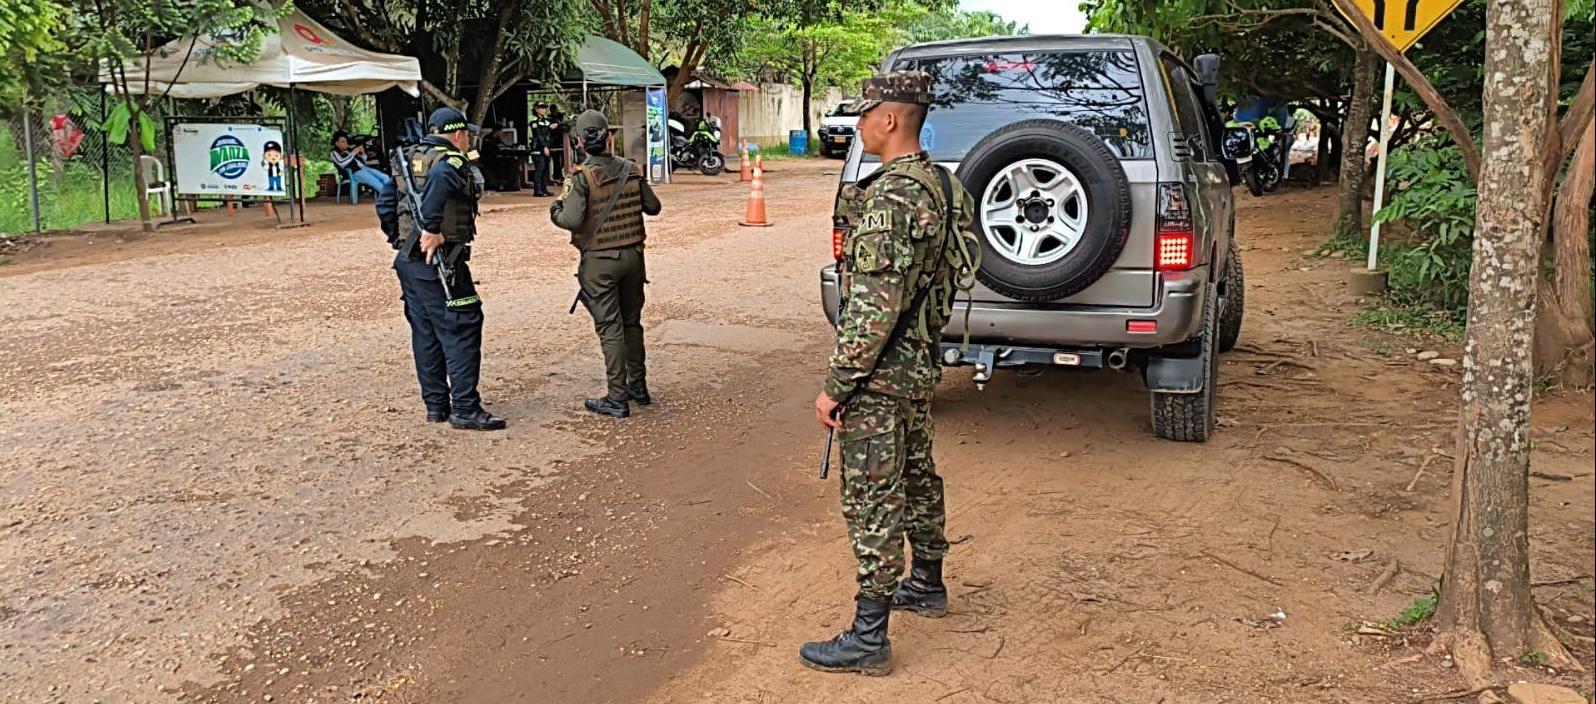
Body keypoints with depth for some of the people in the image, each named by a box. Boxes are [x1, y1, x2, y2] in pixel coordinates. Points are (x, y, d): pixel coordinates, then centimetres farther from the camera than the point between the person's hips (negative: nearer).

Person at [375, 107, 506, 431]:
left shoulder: (410, 161, 16)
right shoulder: (452, 161, -9)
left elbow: (384, 201, 15)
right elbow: (439, 180, -32)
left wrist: (398, 238, 17)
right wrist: (432, 229, -29)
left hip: (408, 261, 9)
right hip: (439, 262, -9)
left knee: (425, 333, 14)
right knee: (461, 331, -4)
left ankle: (436, 404, 21)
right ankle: (465, 408, -4)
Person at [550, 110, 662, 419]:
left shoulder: (580, 176, -14)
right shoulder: (631, 170, 1)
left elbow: (571, 220, -21)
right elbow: (653, 207, 9)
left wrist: (555, 207, 0)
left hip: (599, 260, -5)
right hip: (633, 255, 5)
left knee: (610, 329, -1)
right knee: (632, 322, 17)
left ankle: (617, 398, 2)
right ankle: (638, 386, 27)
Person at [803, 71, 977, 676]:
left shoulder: (890, 197, -24)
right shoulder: (939, 184, 8)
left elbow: (873, 307, -27)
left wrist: (835, 384, -21)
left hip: (881, 373, -10)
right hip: (920, 360, 10)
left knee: (872, 498, -4)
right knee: (916, 475, 22)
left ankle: (868, 638, 4)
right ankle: (927, 585, 40)